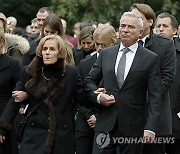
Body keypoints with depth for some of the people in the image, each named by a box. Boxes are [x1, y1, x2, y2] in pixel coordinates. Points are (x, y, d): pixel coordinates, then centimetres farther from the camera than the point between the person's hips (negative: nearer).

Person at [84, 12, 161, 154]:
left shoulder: (150, 59, 0)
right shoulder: (106, 54, 11)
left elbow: (154, 97, -4)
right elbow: (90, 81, 18)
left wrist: (150, 127, -12)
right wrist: (98, 97, -3)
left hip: (133, 126, -2)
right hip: (106, 124, 2)